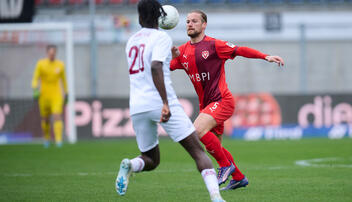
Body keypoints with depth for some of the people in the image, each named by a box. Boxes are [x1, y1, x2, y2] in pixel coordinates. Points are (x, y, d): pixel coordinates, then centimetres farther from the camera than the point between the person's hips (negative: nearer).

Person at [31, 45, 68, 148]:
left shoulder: (60, 65, 2)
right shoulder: (40, 64, -3)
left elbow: (63, 80, 15)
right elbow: (35, 79, -4)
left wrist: (66, 94, 19)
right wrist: (35, 90, -21)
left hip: (56, 96, 0)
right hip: (44, 96, 0)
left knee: (57, 116, -18)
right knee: (45, 119, 10)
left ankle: (58, 140, -22)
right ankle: (46, 138, 35)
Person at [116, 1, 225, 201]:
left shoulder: (132, 40, 16)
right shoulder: (162, 37, -3)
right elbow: (155, 68, -20)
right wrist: (165, 103, -26)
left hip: (137, 107, 5)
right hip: (160, 101, -5)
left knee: (151, 160, 20)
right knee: (198, 151, -3)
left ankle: (130, 165, -14)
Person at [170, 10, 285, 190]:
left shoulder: (213, 45, -7)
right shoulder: (183, 51, 10)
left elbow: (240, 50, -5)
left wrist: (266, 57, -14)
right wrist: (171, 57, -16)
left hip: (221, 100, -8)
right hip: (205, 104, 8)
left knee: (198, 130, -27)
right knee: (212, 147, 13)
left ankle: (226, 165, -10)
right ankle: (238, 178, 31)